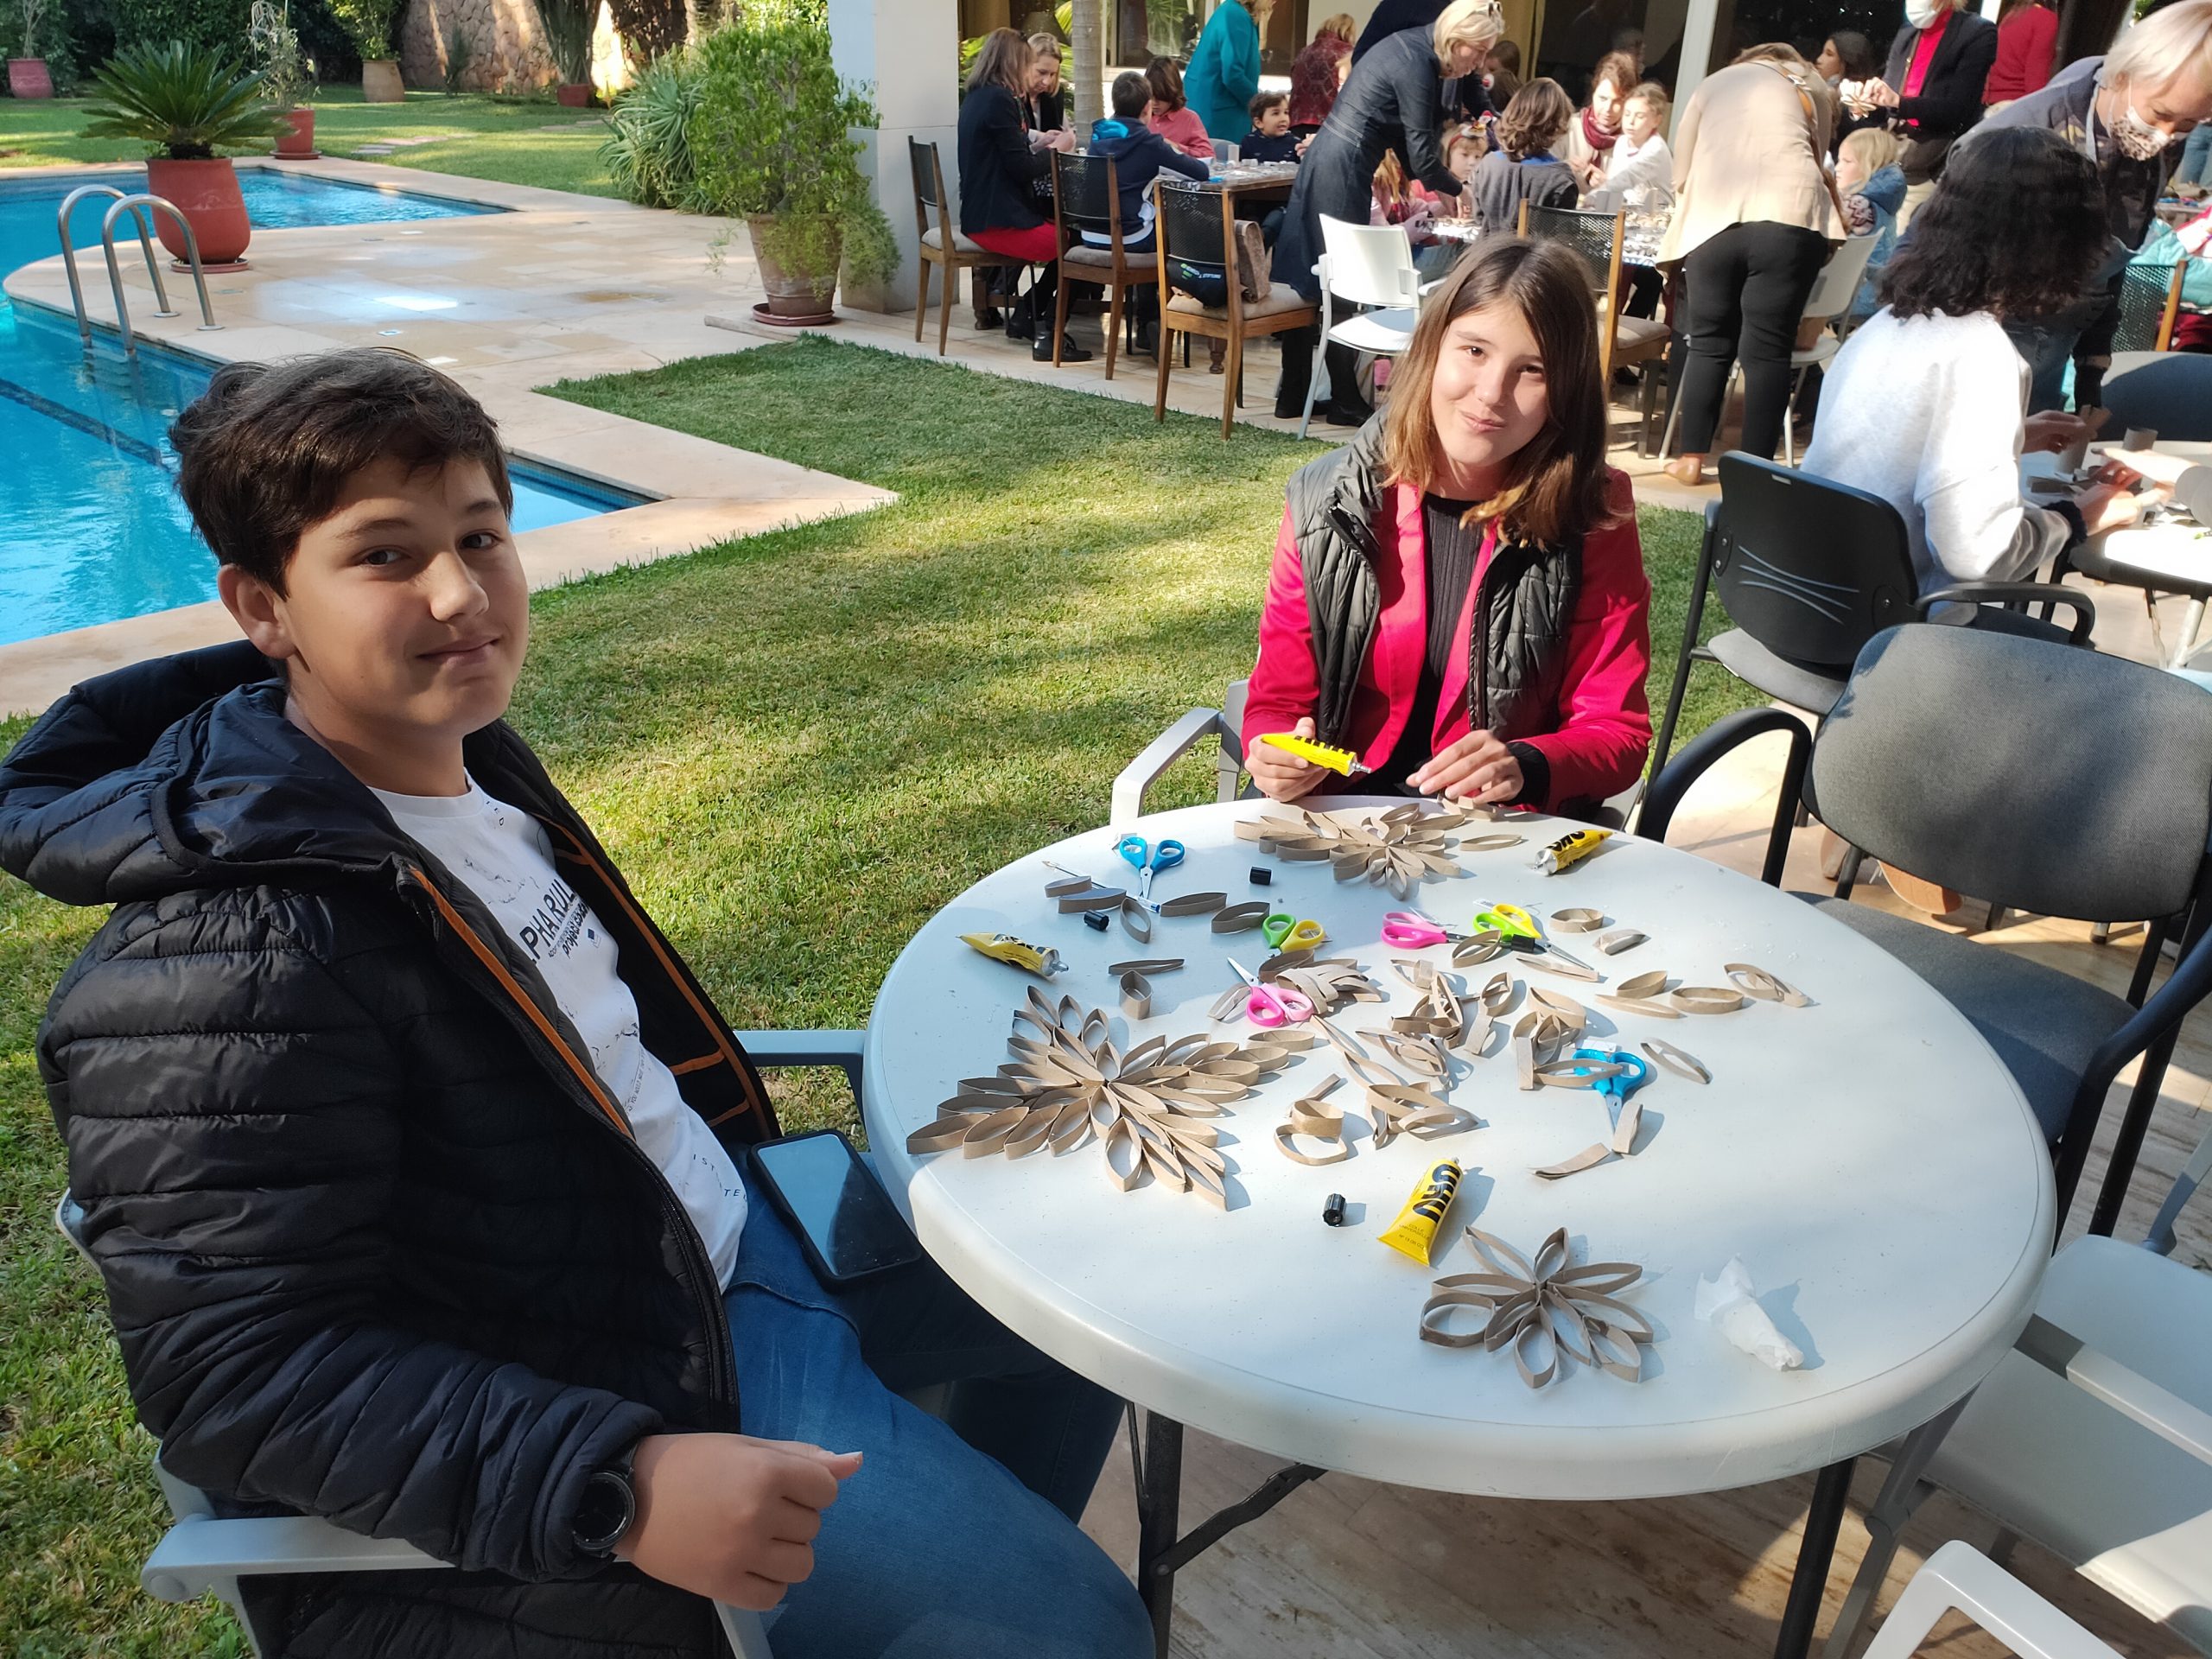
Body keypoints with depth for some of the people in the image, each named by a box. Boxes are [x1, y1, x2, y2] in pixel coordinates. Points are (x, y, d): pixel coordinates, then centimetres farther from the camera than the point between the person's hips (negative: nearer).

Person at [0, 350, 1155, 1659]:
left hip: (729, 1234, 9)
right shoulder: (238, 963, -28)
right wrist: (622, 1489, -35)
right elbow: (239, 1381, -27)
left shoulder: (465, 756, 1)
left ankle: (974, 1548, 42)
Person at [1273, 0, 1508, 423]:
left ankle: (1292, 396, 15)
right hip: (1341, 172, -10)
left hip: (1325, 162, 10)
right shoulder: (1416, 64, -15)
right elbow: (1422, 156, -15)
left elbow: (1405, 140, 18)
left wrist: (1437, 188, 16)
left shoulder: (1412, 46, 13)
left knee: (1312, 280, 10)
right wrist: (1459, 190, 1)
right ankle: (1345, 403, 7)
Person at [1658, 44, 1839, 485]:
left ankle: (1692, 458, 8)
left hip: (1715, 220, 1)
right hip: (1789, 217, -1)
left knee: (1707, 343, 9)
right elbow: (1817, 160, 26)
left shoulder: (1711, 85, 25)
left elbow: (1681, 177, 21)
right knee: (1767, 349, -3)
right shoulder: (1809, 86, 23)